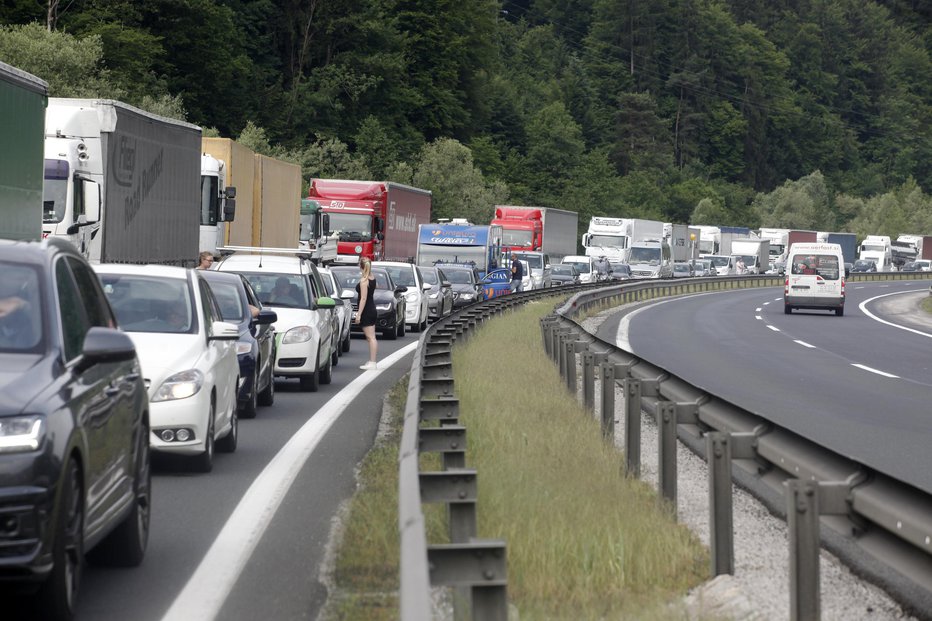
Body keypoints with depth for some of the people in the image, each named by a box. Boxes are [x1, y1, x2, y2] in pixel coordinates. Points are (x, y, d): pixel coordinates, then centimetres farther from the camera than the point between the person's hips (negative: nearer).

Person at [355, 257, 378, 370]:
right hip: (372, 310, 9)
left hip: (366, 311, -9)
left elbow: (363, 298, -19)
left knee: (370, 337, -10)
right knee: (371, 337, 12)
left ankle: (372, 362, -11)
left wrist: (359, 314, -19)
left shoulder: (363, 280, -16)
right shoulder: (372, 279, 8)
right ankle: (372, 361, 16)